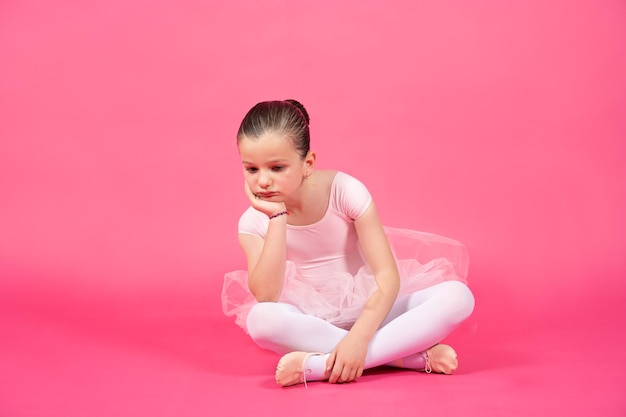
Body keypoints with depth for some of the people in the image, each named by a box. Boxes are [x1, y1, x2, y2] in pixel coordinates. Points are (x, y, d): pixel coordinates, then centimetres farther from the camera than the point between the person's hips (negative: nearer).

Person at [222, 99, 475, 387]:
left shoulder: (344, 190, -17)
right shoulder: (254, 221, -11)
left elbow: (388, 275, -20)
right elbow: (266, 298, -26)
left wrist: (359, 337, -35)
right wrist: (277, 217, -29)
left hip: (370, 308, 0)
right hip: (312, 321, 1)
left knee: (457, 297, -26)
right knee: (261, 320, -34)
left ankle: (319, 365, -32)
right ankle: (417, 356, -27)